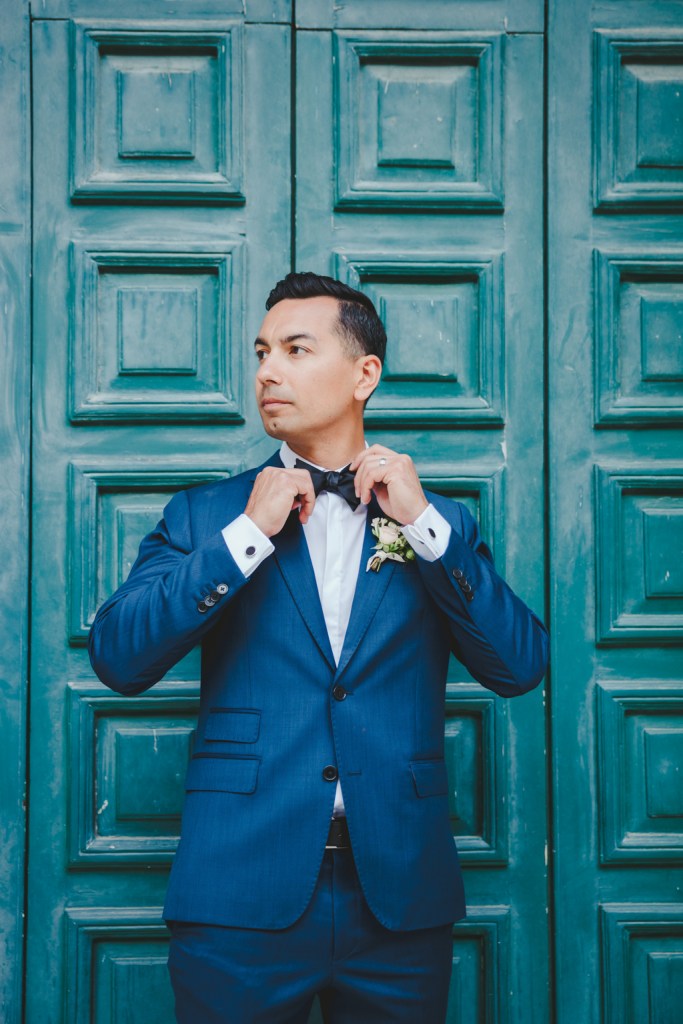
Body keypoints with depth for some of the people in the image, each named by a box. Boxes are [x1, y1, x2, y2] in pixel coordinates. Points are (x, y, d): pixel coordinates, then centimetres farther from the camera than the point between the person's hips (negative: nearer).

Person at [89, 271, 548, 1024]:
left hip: (400, 897, 1)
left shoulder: (436, 521, 8)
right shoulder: (204, 514, 5)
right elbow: (117, 659, -6)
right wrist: (249, 533, -11)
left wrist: (425, 523, -8)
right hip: (241, 900, -1)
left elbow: (521, 668, -2)